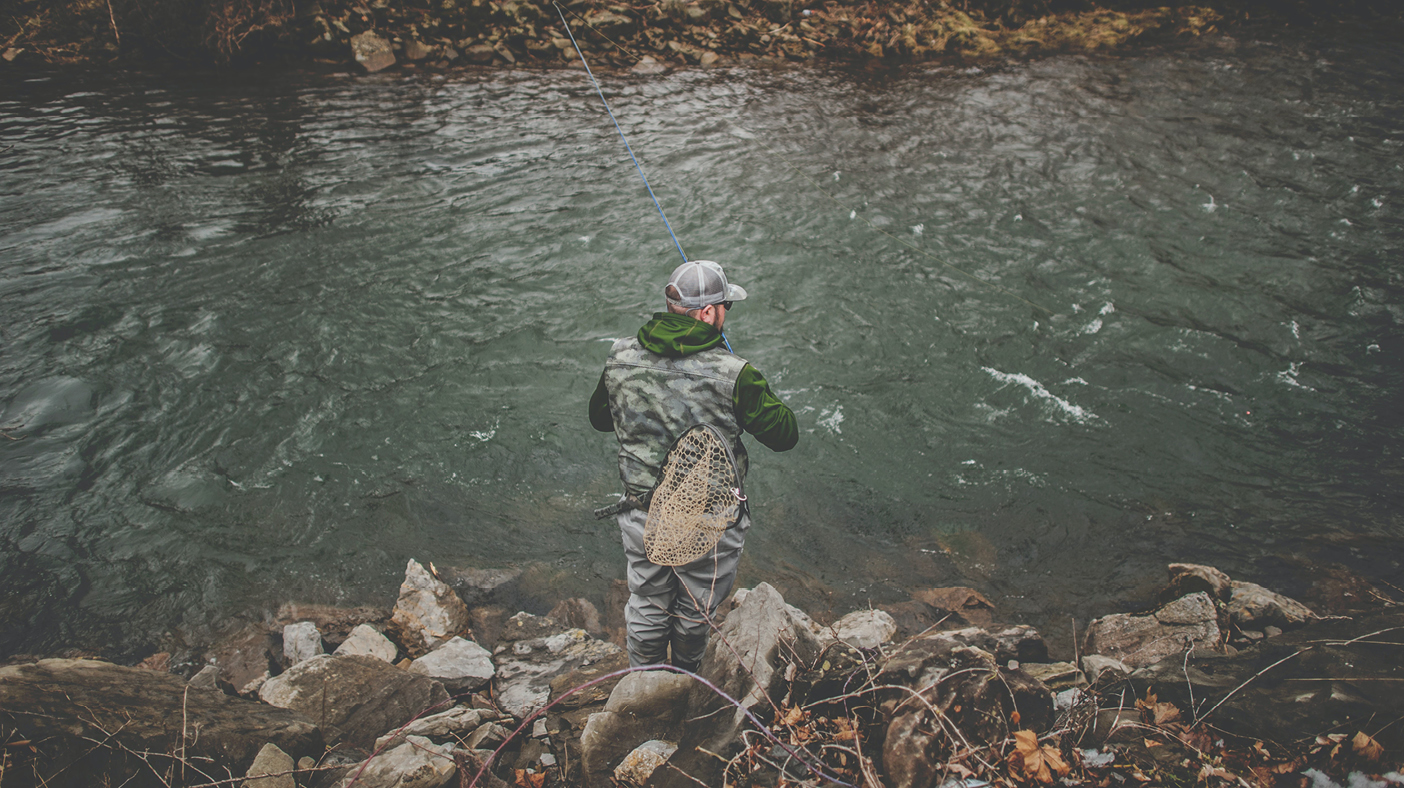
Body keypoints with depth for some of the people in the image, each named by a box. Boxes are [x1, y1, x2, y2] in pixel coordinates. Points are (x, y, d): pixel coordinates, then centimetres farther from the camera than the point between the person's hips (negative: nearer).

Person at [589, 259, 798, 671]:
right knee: (694, 613, 23)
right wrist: (757, 393, 5)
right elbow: (785, 435, -12)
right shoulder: (732, 374, -23)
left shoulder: (621, 358, -9)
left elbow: (599, 418, 8)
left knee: (647, 606, 25)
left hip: (642, 520, 3)